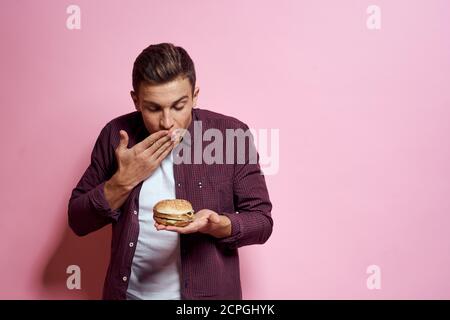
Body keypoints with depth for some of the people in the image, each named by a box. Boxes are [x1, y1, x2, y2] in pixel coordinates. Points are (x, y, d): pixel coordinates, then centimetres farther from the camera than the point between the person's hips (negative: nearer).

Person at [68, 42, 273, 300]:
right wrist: (123, 181, -20)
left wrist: (219, 226, -28)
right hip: (128, 292, 2)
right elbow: (78, 221, -4)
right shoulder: (116, 135, -8)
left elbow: (262, 221, -9)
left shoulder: (232, 135, -14)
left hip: (208, 292, -1)